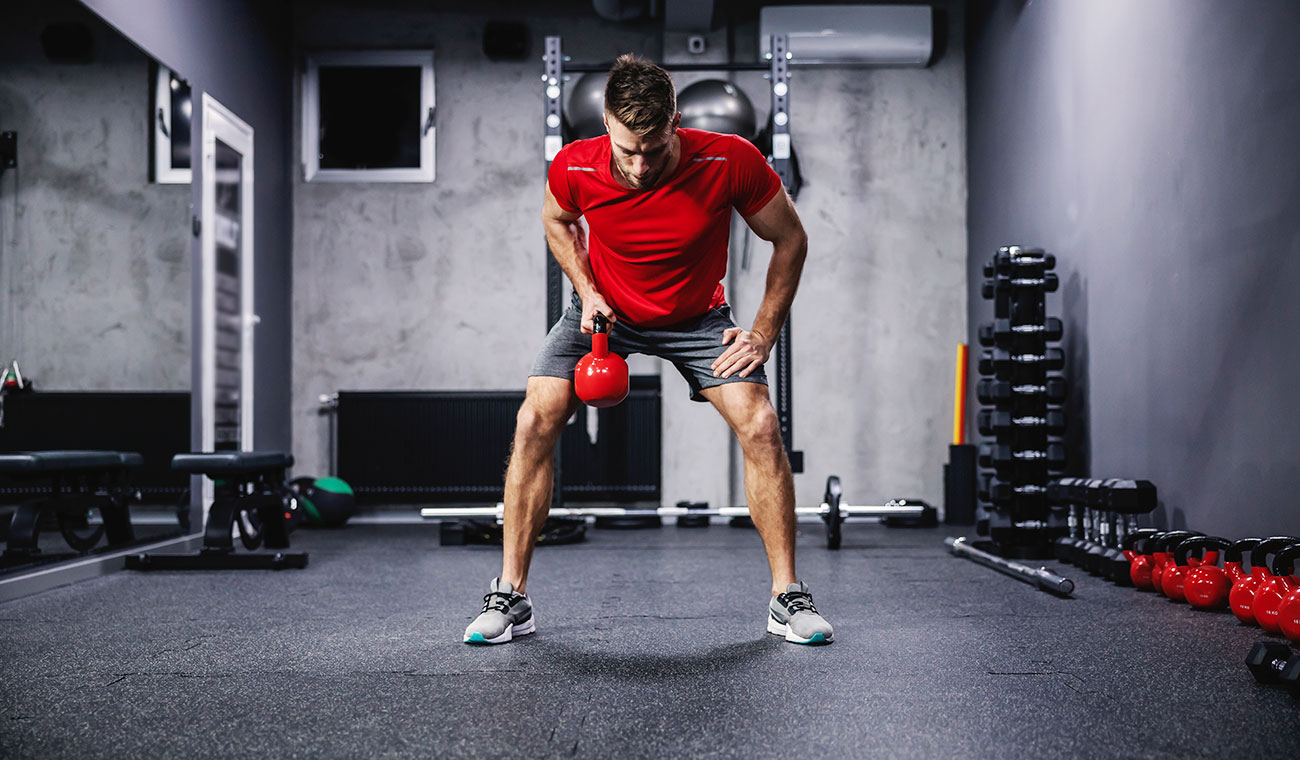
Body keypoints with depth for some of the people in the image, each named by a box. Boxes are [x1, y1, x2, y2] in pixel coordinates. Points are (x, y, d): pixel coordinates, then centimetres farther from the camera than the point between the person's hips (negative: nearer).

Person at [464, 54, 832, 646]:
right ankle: (509, 598, -2)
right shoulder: (575, 167, -24)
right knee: (534, 422, -16)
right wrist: (586, 291, -11)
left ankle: (788, 598, -1)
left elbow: (790, 240, -11)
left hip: (696, 317, 0)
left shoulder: (730, 162, -28)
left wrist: (763, 335, -13)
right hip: (605, 310, 1)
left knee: (760, 427, -18)